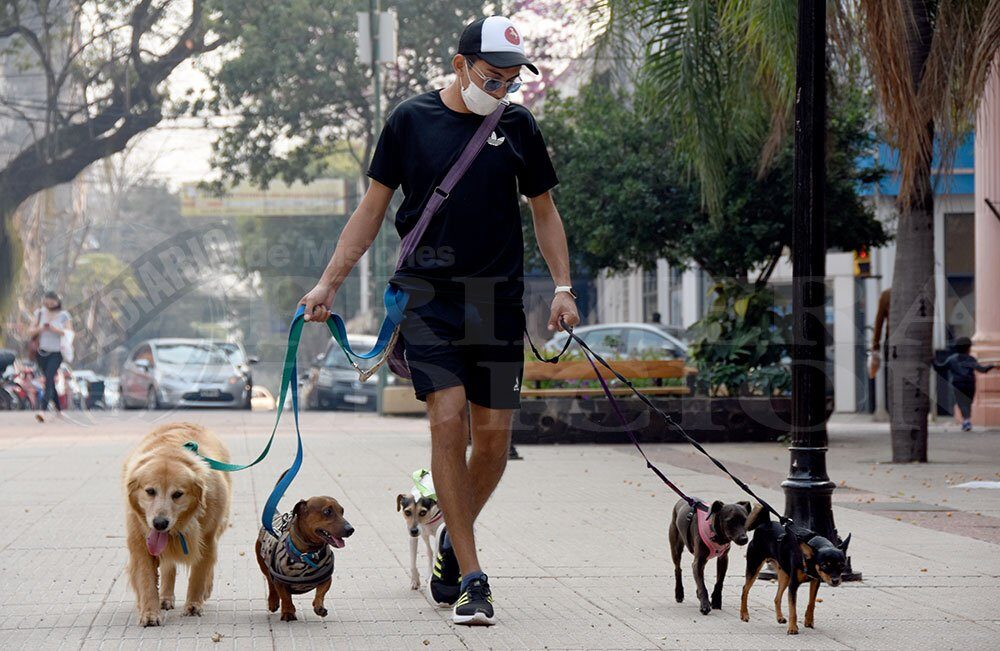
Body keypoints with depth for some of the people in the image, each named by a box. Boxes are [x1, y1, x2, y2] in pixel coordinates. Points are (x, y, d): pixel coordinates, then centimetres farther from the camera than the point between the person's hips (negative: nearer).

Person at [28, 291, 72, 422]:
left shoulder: (63, 315, -4)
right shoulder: (40, 313, 3)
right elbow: (30, 332, 2)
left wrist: (55, 329, -25)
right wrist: (40, 328, -18)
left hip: (56, 353, -4)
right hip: (42, 352, 4)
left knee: (49, 380, -17)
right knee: (49, 381, 12)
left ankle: (42, 410, -29)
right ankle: (58, 409, 26)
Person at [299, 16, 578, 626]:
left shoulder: (518, 125, 7)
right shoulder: (412, 120, 2)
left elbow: (544, 210, 15)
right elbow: (373, 208, 8)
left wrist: (563, 287, 4)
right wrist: (329, 283, 3)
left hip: (498, 300, 2)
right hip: (429, 294, -2)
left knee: (493, 435, 1)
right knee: (448, 420, -14)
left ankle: (453, 540, 29)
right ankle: (471, 577, -10)